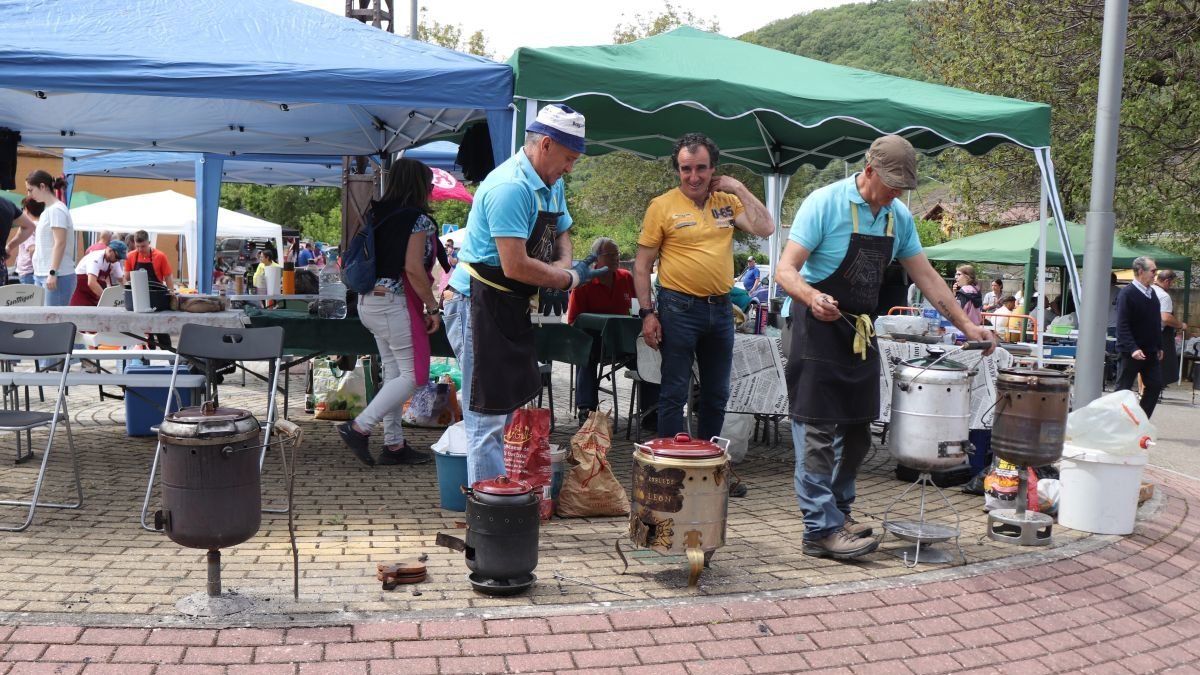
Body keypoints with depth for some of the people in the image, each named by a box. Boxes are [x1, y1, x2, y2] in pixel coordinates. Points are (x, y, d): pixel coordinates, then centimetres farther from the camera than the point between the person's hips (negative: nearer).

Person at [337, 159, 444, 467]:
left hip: (369, 300, 9)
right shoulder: (418, 218, -12)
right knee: (413, 375, -1)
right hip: (396, 303, -9)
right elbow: (413, 268, -20)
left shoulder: (376, 214, 10)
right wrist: (433, 307, -13)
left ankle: (394, 444, 15)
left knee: (393, 372, 13)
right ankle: (359, 427, -7)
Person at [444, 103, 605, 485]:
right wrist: (569, 278, -14)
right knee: (489, 416, -5)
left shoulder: (552, 185, 9)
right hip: (479, 306, -10)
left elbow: (562, 234, 22)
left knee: (518, 405, 17)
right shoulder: (510, 187, -23)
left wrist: (563, 265, -1)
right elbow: (515, 266, -27)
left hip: (511, 308, 10)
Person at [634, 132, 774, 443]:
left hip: (721, 309, 5)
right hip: (679, 308, -5)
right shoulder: (662, 206, -6)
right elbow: (642, 263, -5)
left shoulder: (727, 201, 6)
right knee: (674, 392, 1)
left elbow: (765, 229, -4)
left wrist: (738, 189, -6)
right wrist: (647, 312, -10)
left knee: (717, 393, 15)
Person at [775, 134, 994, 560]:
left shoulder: (899, 218, 7)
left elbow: (926, 276, 12)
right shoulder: (826, 203, -14)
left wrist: (966, 325, 7)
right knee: (818, 431, -7)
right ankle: (821, 529, -5)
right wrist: (813, 298, -39)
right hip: (818, 329, -7)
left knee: (857, 430, 10)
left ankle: (838, 510, 24)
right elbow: (786, 271, -18)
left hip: (862, 332, 7)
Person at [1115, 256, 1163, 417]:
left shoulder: (1152, 293, 11)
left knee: (1155, 386, 8)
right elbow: (1122, 326, -19)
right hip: (1131, 353, -8)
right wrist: (1133, 349, -26)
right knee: (1123, 389, 1)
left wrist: (1159, 346, 16)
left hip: (1150, 352, 8)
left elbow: (1156, 322, 18)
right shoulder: (1127, 293, -14)